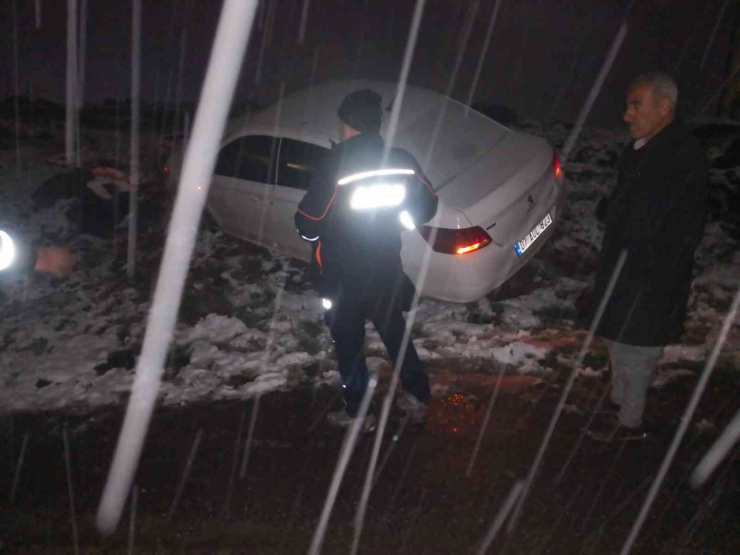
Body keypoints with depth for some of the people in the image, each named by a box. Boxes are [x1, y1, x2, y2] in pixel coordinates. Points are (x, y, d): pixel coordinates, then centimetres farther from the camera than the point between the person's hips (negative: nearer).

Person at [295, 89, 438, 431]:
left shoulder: (337, 167, -22)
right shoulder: (401, 161, -6)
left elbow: (308, 225, -21)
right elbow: (428, 204, 6)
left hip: (343, 277, -4)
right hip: (387, 271, 5)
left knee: (348, 343, 13)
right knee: (395, 334, 22)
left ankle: (356, 413, 24)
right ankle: (418, 399, 31)